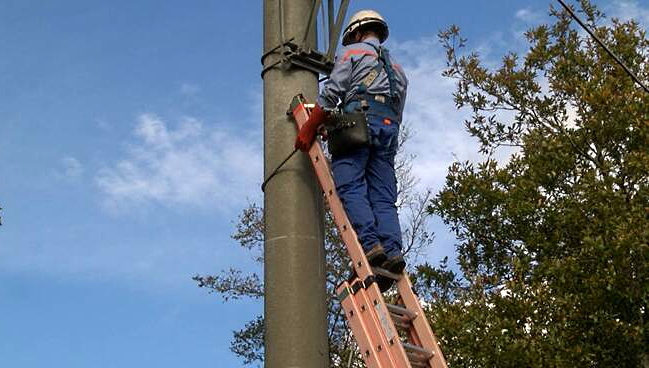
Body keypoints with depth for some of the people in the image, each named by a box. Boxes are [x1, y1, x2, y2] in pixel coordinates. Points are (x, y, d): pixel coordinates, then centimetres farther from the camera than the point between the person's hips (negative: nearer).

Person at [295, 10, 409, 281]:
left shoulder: (352, 52, 14)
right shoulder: (396, 69, 34)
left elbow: (331, 93, 0)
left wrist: (308, 129, -2)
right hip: (389, 128, 6)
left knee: (350, 188, -13)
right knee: (383, 197, -2)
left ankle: (370, 244, -29)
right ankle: (392, 250, -20)